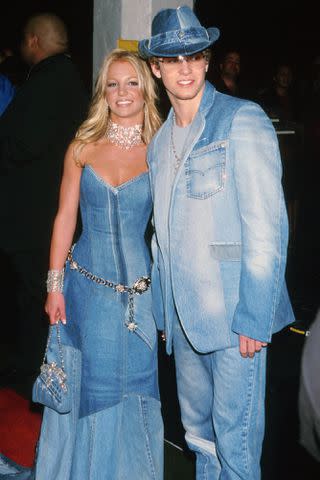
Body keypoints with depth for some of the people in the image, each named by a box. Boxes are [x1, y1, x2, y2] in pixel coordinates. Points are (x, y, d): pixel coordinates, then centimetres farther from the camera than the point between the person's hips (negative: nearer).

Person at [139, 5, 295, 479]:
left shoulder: (243, 121, -9)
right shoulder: (160, 141, 13)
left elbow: (267, 226, -14)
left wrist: (253, 317, -17)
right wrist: (165, 313, 14)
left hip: (233, 314, -6)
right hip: (184, 316, 7)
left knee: (234, 434, 2)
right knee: (197, 428, 18)